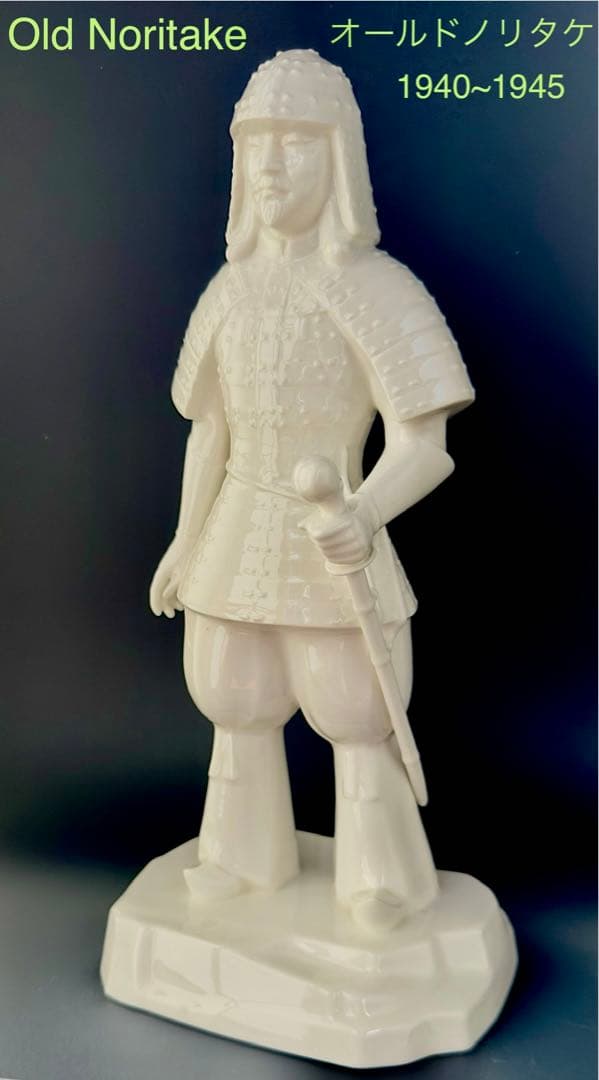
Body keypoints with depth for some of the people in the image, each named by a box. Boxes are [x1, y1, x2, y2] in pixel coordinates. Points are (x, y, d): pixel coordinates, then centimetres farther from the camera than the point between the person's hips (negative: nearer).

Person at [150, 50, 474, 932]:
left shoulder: (378, 290, -14)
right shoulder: (230, 291, 4)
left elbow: (424, 450, -19)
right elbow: (209, 432, 10)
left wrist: (364, 520, -38)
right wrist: (185, 544, 13)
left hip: (332, 551, -5)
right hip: (236, 543, 6)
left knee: (357, 724, 7)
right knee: (239, 707, 18)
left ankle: (378, 889, 29)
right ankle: (251, 855, 41)